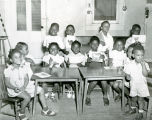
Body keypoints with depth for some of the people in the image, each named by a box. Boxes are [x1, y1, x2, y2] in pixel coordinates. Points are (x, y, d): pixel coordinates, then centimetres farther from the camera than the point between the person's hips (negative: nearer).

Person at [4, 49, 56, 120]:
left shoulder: (23, 68, 4)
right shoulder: (8, 70, -11)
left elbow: (26, 79, -1)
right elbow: (7, 83, -12)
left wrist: (24, 87, -21)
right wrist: (14, 88, -30)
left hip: (25, 86, 7)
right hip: (14, 89, -7)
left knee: (41, 90, 2)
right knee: (27, 97, -33)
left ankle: (45, 110, 15)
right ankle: (21, 113, -6)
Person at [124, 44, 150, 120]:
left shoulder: (145, 64, -11)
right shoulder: (130, 65, -8)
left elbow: (145, 74, -23)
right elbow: (127, 73, 2)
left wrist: (143, 65, -28)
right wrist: (127, 76, -17)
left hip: (142, 85, -2)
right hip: (133, 84, 2)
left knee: (140, 99, 5)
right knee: (133, 98, 18)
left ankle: (141, 113, 18)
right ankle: (133, 108, 41)